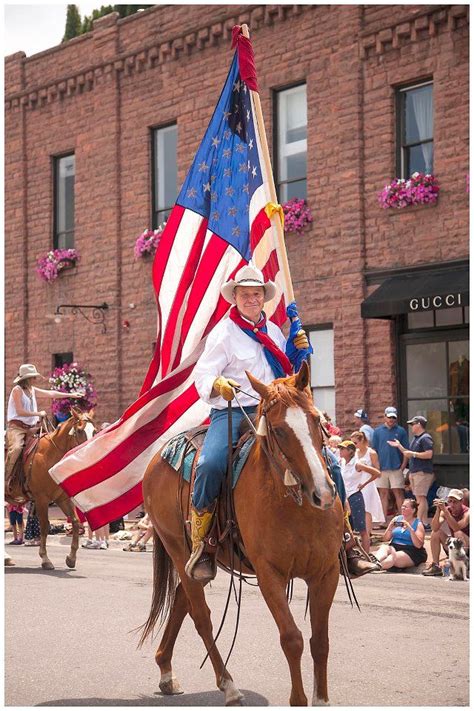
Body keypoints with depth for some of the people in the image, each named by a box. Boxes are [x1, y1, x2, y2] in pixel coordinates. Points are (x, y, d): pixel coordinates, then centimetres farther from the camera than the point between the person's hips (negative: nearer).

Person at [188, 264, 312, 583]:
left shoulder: (273, 331, 19)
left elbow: (286, 371, 27)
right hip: (231, 412, -5)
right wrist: (217, 385, -29)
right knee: (211, 464, -33)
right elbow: (203, 374, -6)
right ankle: (200, 544, -19)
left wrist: (299, 350, 8)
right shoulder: (224, 332, 2)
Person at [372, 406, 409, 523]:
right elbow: (374, 450, 9)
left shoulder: (401, 431, 4)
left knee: (398, 493, -3)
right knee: (383, 494, 7)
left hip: (396, 468, -2)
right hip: (382, 468, 2)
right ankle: (384, 520, 12)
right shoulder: (378, 431, 7)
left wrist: (403, 465, -4)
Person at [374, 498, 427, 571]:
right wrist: (390, 528, -9)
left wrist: (410, 529, -19)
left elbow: (419, 545, -10)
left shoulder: (418, 524, 3)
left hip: (410, 552, -3)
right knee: (383, 548, -30)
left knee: (394, 557, -35)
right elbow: (385, 539, 11)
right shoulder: (396, 519, 14)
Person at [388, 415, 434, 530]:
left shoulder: (425, 438, -11)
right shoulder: (415, 438, 20)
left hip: (423, 472, -10)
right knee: (421, 498, 9)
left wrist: (413, 453, -16)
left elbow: (429, 454, -21)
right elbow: (409, 455, 25)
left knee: (420, 498, -12)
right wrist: (399, 446, 17)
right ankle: (425, 523, 11)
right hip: (414, 472, 10)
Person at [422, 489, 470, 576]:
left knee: (458, 533, -32)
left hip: (467, 546, -5)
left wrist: (445, 510, -42)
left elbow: (456, 528, -38)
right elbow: (435, 528, -20)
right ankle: (436, 566, -10)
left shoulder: (467, 513, -20)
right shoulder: (446, 511, -6)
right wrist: (438, 510, -31)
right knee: (435, 533, -11)